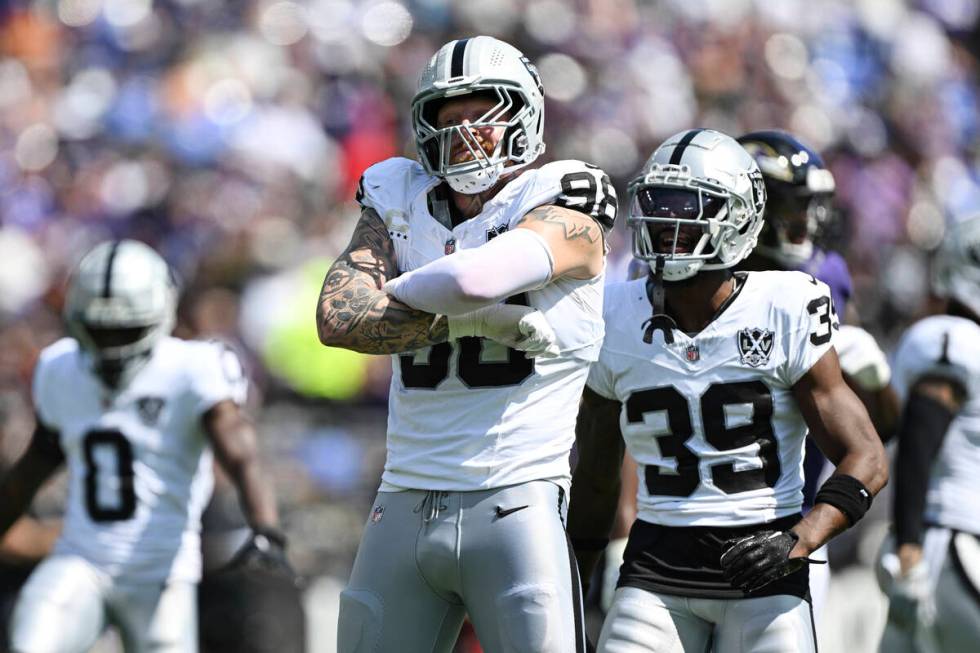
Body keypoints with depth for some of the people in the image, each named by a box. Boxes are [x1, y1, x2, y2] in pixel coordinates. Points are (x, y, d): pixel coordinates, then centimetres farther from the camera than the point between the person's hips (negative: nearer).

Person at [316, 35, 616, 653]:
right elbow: (337, 318, -6)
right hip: (406, 505, 5)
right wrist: (466, 320, -13)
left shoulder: (564, 209, -3)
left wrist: (394, 293, -3)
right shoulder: (399, 202, 10)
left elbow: (473, 276, -23)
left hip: (514, 503, -5)